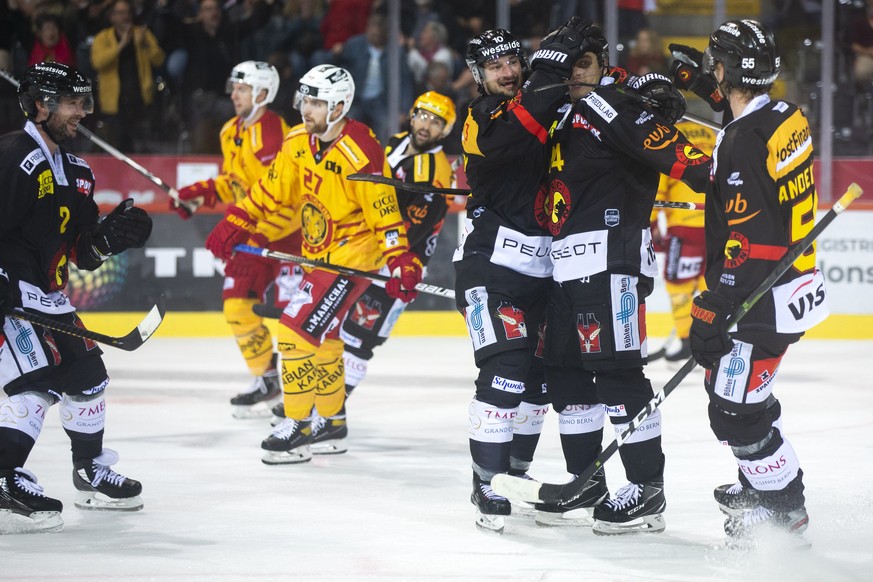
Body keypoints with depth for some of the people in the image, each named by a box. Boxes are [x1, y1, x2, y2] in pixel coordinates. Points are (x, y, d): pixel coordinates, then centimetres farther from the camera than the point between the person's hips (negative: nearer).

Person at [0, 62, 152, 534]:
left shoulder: (74, 172, 13)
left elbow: (81, 252, 13)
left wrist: (110, 236, -7)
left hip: (47, 297, 10)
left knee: (86, 375, 16)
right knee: (38, 383, -20)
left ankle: (92, 475, 32)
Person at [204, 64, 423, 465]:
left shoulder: (360, 153, -23)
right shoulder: (298, 143, 2)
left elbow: (385, 213, -22)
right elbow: (272, 194, 10)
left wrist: (402, 263, -26)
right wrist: (236, 225, 1)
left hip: (353, 255, -9)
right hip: (318, 253, 9)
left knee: (299, 330, -14)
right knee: (321, 336, 18)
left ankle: (297, 425, -5)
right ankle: (331, 419, 33)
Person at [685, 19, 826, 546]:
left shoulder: (744, 141, -24)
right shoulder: (787, 117, 5)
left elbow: (746, 240, -26)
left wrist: (712, 312, -22)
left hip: (768, 298, -10)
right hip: (797, 280, 10)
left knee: (735, 409, -4)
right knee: (727, 381, 25)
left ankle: (784, 511, 6)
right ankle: (766, 484, 40)